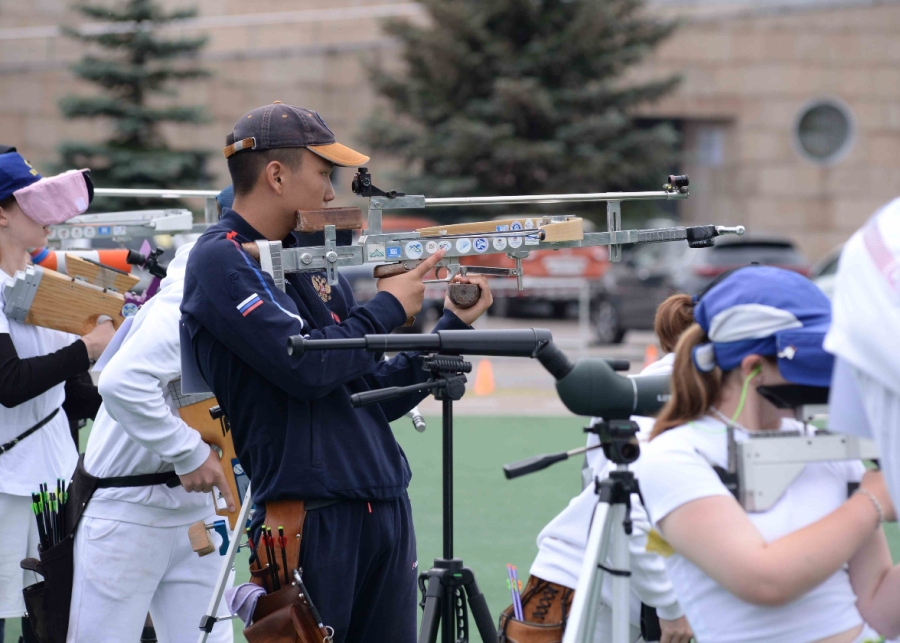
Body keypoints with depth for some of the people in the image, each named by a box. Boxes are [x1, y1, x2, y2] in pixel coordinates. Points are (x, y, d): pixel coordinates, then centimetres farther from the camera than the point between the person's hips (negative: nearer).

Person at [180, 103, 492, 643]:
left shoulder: (313, 261, 18)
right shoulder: (221, 260, -7)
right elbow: (305, 366, -19)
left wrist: (454, 325, 15)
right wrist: (388, 308, -5)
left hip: (387, 512, 8)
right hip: (310, 518, -8)